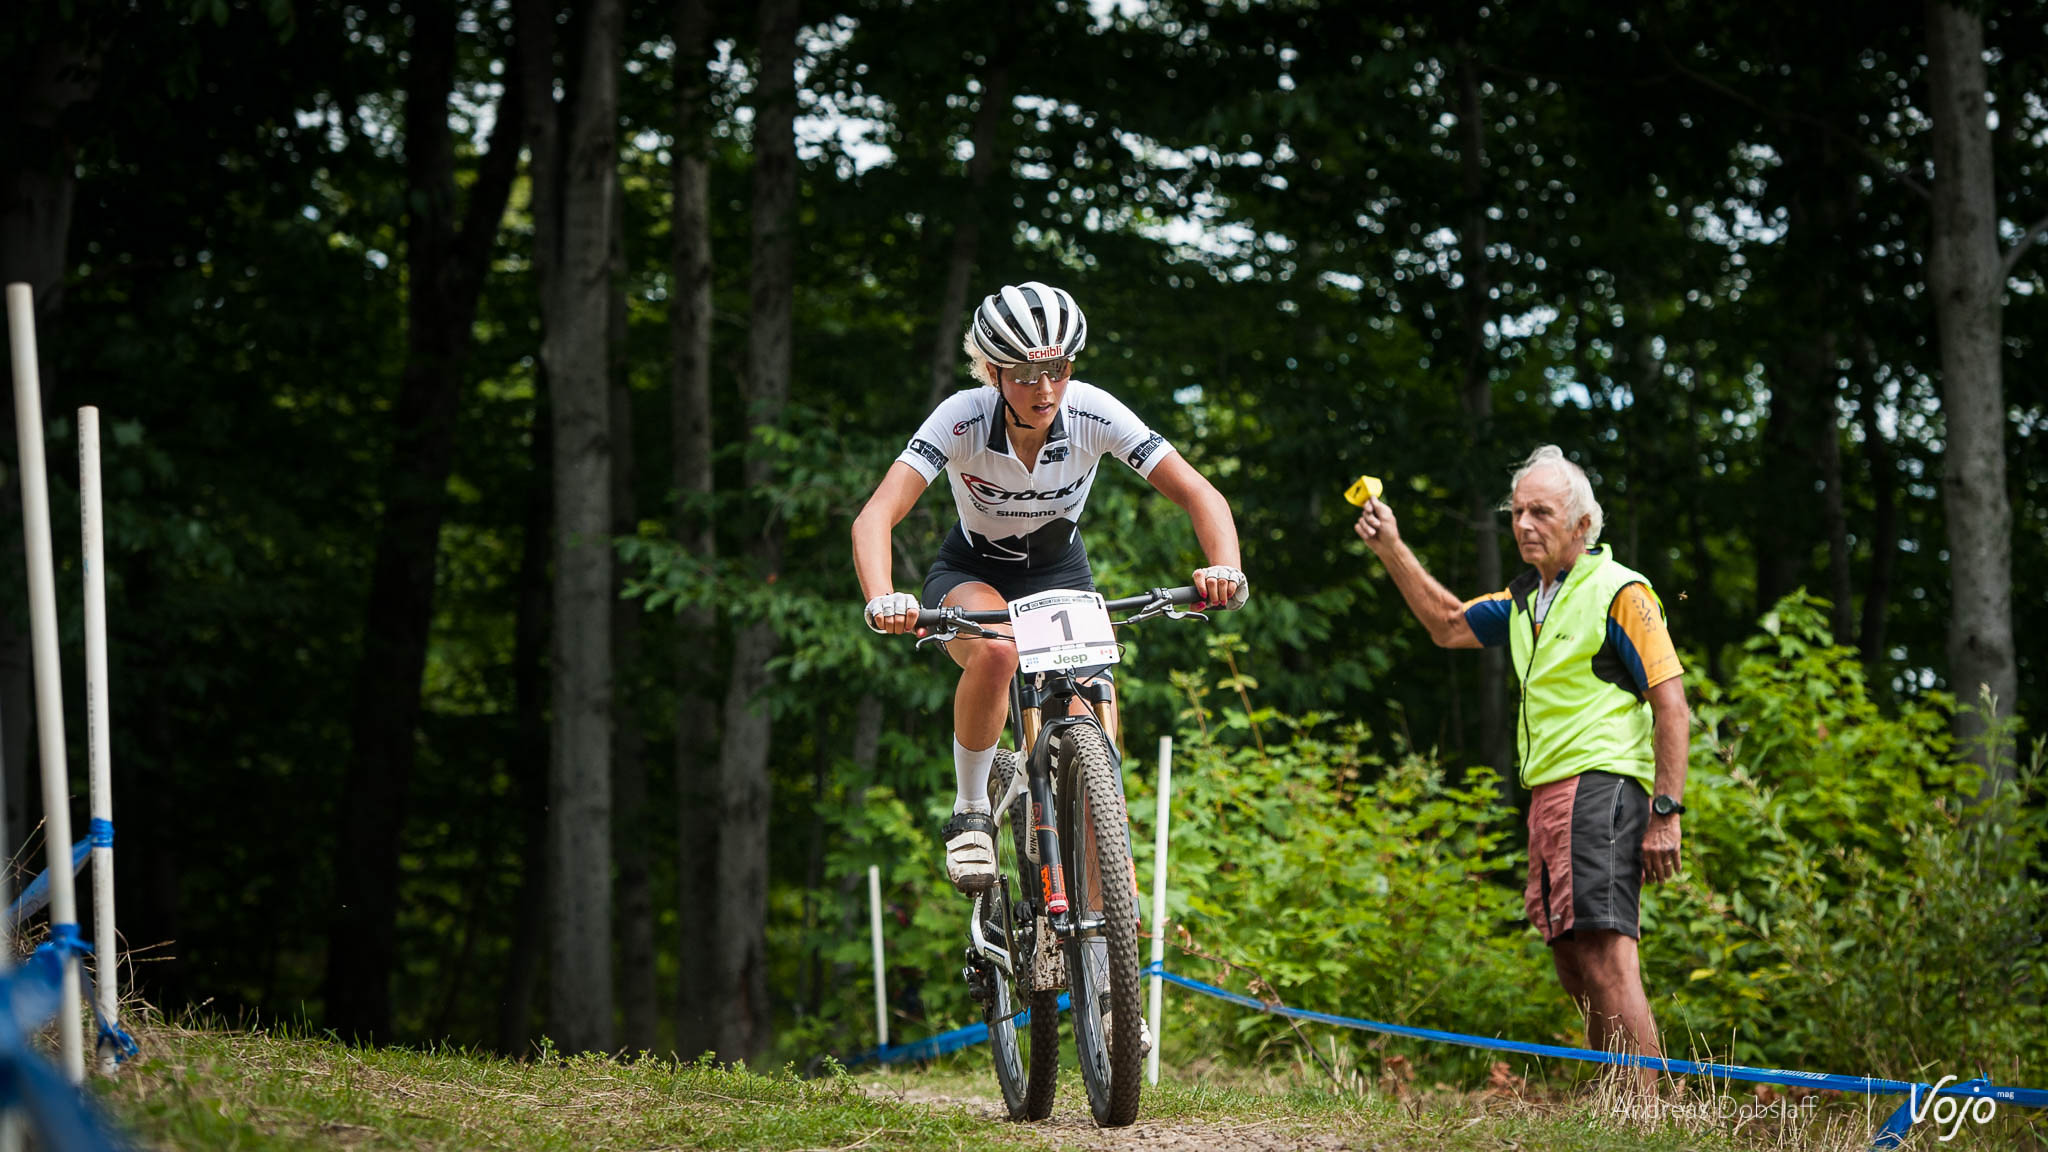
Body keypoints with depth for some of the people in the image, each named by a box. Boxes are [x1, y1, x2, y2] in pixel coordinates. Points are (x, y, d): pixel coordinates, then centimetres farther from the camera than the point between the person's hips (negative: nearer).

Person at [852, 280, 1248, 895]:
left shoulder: (1094, 414, -25)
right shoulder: (962, 419, -29)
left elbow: (1201, 495, -25)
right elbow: (875, 518, -38)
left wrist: (1225, 568, -46)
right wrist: (882, 601, -57)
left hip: (1060, 574, 2)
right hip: (972, 574, -2)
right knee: (996, 652, -37)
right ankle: (970, 815, -17)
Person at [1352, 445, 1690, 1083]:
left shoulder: (1619, 593, -6)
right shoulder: (1527, 599, 19)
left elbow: (1672, 705, -10)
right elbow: (1450, 625, 34)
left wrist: (1666, 813, -17)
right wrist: (1392, 550, 22)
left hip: (1600, 785, -9)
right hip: (1550, 792, 9)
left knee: (1605, 957, -19)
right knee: (1574, 960, 9)